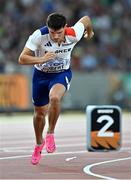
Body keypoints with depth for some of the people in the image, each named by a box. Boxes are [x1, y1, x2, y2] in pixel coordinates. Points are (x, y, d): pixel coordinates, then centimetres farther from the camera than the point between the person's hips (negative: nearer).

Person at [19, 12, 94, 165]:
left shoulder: (73, 34, -27)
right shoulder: (39, 35, -29)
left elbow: (85, 19, -4)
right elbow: (22, 59, -27)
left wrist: (90, 32, 18)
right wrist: (41, 59, -43)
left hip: (62, 74, -1)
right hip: (41, 74, 1)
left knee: (55, 98, -33)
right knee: (39, 112, 13)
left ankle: (50, 134, -10)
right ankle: (39, 143, 43)